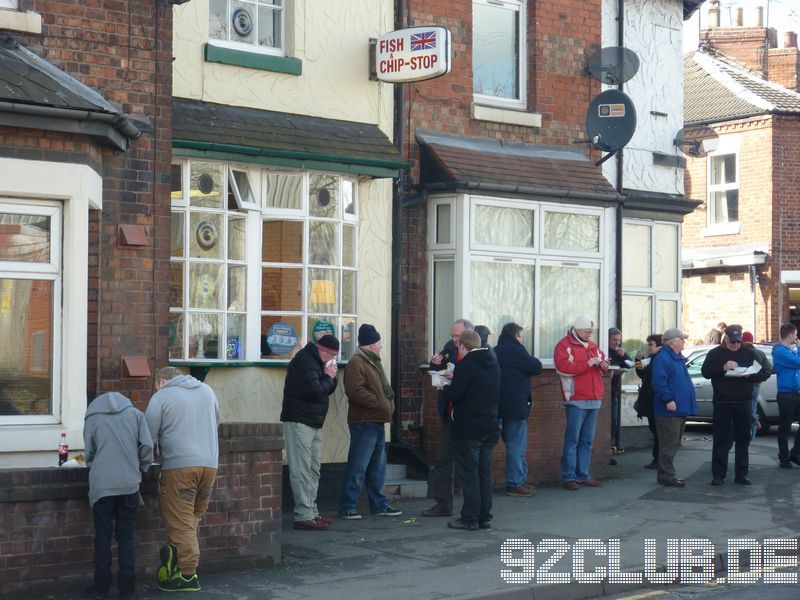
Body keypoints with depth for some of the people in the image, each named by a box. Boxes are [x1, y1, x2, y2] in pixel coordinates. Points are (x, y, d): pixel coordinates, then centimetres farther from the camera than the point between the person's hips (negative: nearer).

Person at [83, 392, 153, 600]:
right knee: (126, 536, 9)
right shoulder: (135, 414, 8)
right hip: (130, 483, 1)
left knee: (103, 536, 7)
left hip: (102, 484, -1)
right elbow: (147, 445, 2)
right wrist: (141, 467, 18)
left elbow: (89, 453, 8)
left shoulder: (92, 417, 7)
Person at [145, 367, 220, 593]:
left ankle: (187, 573, -2)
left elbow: (148, 437, 0)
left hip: (179, 466, -5)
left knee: (181, 522, -1)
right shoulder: (207, 390, 17)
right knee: (195, 516, 13)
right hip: (210, 463, 5)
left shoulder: (161, 397, 2)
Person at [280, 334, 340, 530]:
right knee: (301, 470, -10)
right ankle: (304, 516, -11)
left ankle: (311, 512, 18)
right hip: (299, 422, -11)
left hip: (314, 424, 11)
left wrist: (331, 377, -1)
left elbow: (329, 390, 17)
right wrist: (328, 377, -10)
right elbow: (314, 391, -24)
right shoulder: (304, 361, -16)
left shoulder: (317, 361, 16)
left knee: (313, 471, 13)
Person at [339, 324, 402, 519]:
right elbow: (355, 391, -23)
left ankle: (379, 504, 23)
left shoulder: (373, 362, 19)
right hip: (363, 422, -10)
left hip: (377, 422, 10)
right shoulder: (356, 362, -13)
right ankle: (347, 507, -3)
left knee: (378, 466, 15)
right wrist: (379, 403, -17)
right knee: (358, 467, -8)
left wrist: (388, 404, 10)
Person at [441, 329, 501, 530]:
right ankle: (485, 517, 15)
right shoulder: (493, 363, 9)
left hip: (468, 428, -7)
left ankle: (470, 518, 0)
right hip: (489, 427, 7)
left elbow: (453, 395, -19)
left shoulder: (466, 364, -16)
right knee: (484, 473, 12)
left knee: (468, 474, -2)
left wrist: (445, 387, 4)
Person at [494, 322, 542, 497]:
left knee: (514, 445, 16)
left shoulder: (496, 351, 14)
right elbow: (536, 367, -9)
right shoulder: (515, 350, -13)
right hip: (516, 405, -9)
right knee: (517, 446, -4)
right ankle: (514, 484, -2)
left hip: (501, 405, 9)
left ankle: (519, 478, 21)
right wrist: (532, 360, 10)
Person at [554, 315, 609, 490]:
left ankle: (583, 476, 15)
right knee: (572, 439, -6)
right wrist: (587, 364, -16)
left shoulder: (593, 346, 20)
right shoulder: (564, 345, -3)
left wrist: (603, 365, 2)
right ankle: (568, 477, -2)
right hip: (576, 400, -7)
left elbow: (601, 360, 26)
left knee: (587, 441, 9)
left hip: (594, 400, 7)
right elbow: (563, 367, -16)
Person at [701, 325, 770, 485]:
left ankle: (741, 474, 10)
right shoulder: (715, 354, 5)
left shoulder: (749, 353, 10)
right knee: (721, 439, -1)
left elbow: (762, 374, 9)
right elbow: (705, 372, -5)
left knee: (743, 439, 4)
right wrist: (723, 368, -19)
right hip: (722, 403, -2)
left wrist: (749, 375, -12)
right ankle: (718, 474, 3)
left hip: (743, 403, 2)